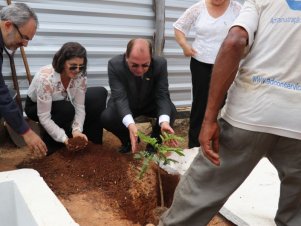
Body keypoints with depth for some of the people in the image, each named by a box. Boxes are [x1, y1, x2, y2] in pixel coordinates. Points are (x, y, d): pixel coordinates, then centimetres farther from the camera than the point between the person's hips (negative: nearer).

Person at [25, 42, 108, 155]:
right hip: (35, 106, -5)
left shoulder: (80, 75, -23)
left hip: (64, 102, 5)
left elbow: (79, 107, -20)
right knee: (67, 109, -37)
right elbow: (44, 117, -34)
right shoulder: (45, 78, -37)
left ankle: (93, 140, -3)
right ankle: (52, 144, -10)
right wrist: (64, 139, -39)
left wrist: (77, 130, -35)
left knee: (100, 94, -13)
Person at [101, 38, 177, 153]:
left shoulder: (160, 64, -25)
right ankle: (129, 139, 4)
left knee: (171, 111, -28)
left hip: (150, 104, 1)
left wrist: (164, 121, -47)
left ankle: (154, 140, 2)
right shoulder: (114, 64, -29)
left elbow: (162, 95, -26)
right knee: (106, 117, -29)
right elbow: (120, 97, -35)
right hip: (126, 105, 0)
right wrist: (130, 124, -54)